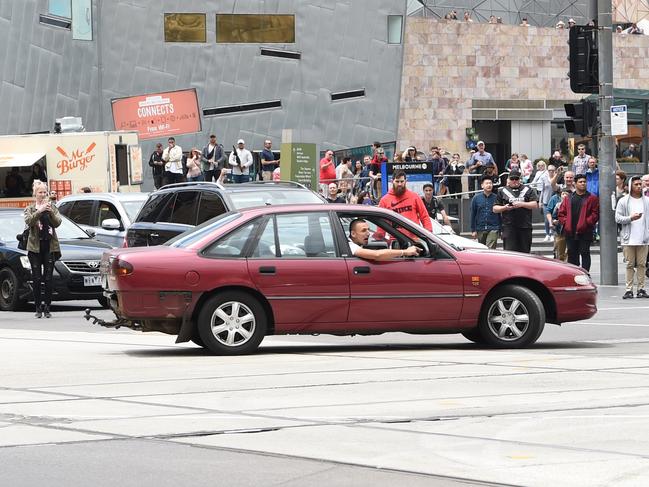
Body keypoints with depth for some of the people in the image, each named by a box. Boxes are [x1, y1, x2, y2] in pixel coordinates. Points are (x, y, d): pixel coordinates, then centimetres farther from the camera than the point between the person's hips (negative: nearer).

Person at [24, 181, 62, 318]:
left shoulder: (52, 207, 10)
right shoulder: (30, 209, 7)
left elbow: (57, 222, -3)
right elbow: (28, 221, -12)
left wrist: (50, 212, -19)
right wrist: (40, 211, -23)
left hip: (50, 246, 1)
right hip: (35, 247, -1)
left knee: (48, 278, -1)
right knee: (37, 278, -2)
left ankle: (46, 307, 2)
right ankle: (38, 307, 2)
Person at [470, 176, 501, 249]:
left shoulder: (496, 198, 1)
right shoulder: (476, 198, 6)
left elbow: (500, 215, 5)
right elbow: (473, 215, 8)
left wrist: (500, 230, 3)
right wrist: (473, 230, 5)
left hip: (493, 229, -3)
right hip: (480, 229, 3)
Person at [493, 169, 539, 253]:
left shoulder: (528, 190, 12)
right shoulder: (502, 191, 14)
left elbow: (535, 204, 2)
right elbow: (495, 208, 12)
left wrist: (521, 204, -11)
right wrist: (505, 208, -8)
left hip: (525, 227, 1)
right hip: (508, 226, -1)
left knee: (525, 252, 4)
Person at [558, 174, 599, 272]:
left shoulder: (592, 198, 3)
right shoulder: (568, 199, 13)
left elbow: (595, 213, -4)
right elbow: (561, 213, 13)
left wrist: (586, 223, -14)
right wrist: (565, 222, -3)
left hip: (585, 232, -4)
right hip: (570, 232, 4)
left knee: (585, 253, -4)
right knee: (572, 254, 8)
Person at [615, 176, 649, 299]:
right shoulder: (623, 201, 2)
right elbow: (618, 218, -1)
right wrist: (630, 218, -17)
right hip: (629, 239, -2)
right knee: (630, 265, 1)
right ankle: (629, 289, 3)